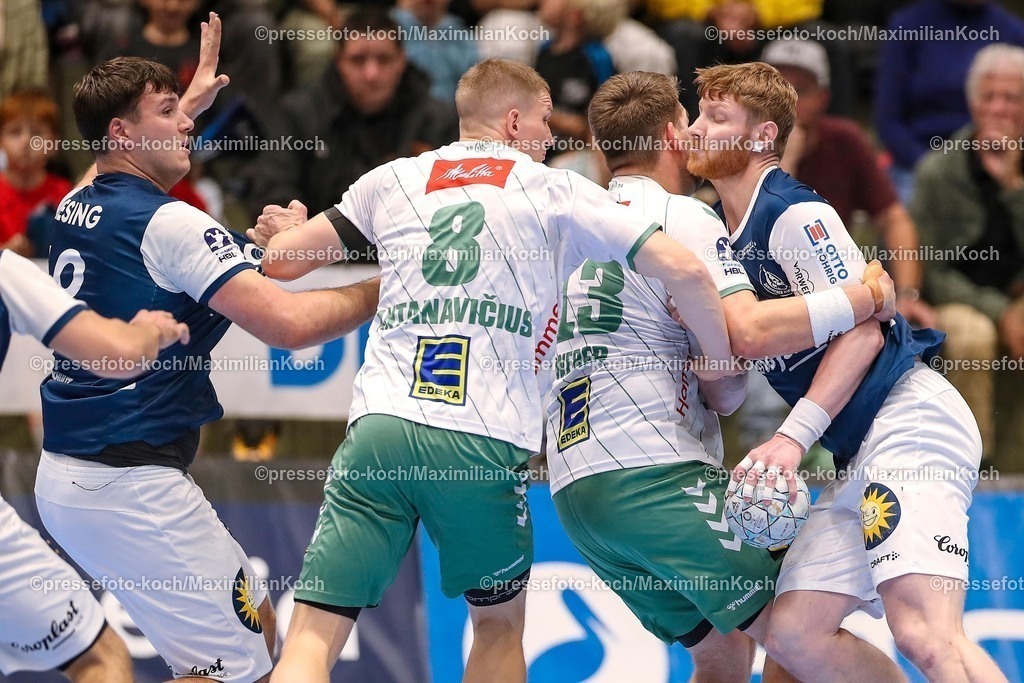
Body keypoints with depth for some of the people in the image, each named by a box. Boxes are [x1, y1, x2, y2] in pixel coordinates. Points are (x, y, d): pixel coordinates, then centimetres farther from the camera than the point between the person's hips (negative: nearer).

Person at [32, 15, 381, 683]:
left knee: (258, 621, 18)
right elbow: (289, 324, -22)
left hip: (66, 477, 10)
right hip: (132, 486, -10)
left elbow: (131, 153, 38)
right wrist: (385, 290, -9)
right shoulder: (168, 223, -15)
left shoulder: (79, 205, 10)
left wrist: (195, 97, 48)